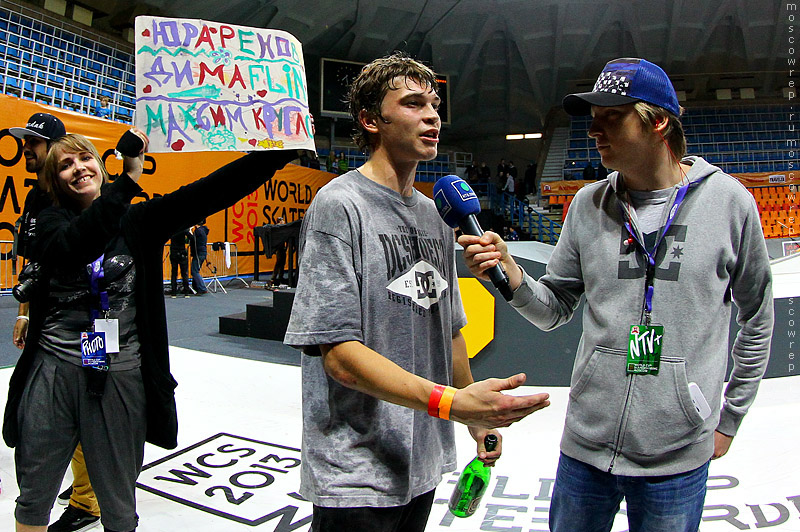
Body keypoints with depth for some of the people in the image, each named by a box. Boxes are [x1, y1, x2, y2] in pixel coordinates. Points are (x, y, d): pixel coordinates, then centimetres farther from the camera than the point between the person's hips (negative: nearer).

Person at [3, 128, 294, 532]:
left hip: (120, 375, 0)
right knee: (33, 498, 17)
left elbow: (209, 192, -9)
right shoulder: (52, 220, 4)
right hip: (53, 369, 1)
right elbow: (71, 249, -21)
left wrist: (280, 149, -20)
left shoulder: (138, 221, 4)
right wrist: (127, 180, -31)